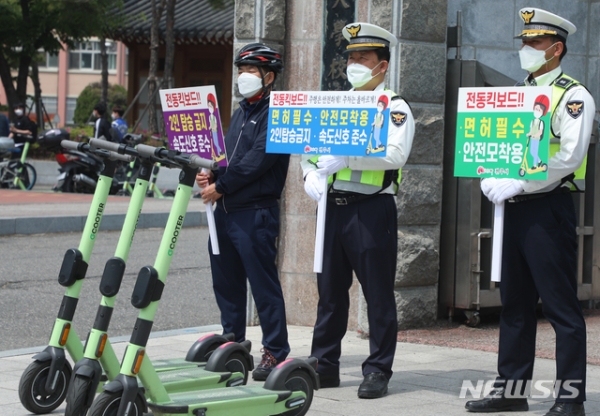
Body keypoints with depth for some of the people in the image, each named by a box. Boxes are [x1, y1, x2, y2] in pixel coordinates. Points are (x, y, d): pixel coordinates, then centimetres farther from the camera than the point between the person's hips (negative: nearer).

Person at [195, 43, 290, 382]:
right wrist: (210, 174, 0)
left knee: (263, 283, -6)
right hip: (226, 211, 9)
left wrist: (221, 186, -16)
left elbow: (258, 159, -18)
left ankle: (276, 352, 0)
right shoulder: (241, 113, 21)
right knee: (226, 281, 13)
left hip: (256, 213, -9)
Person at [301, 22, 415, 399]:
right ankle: (325, 365, 19)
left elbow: (395, 154, -19)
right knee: (330, 290, 11)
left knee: (378, 294, -1)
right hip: (334, 208, 6)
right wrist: (311, 175, -4)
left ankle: (378, 371, 5)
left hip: (373, 210, -6)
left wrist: (347, 156, -28)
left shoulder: (395, 108, -2)